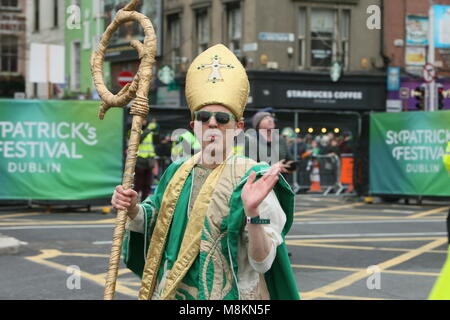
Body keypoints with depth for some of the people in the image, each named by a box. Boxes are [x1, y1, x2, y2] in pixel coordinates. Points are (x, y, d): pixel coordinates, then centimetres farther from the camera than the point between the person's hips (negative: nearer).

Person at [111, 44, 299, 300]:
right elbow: (154, 224, 17)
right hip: (170, 293, 5)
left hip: (229, 297, -5)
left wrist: (253, 213, -35)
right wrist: (133, 209, -2)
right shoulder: (178, 173, 1)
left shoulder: (252, 180, -16)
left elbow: (262, 263, -21)